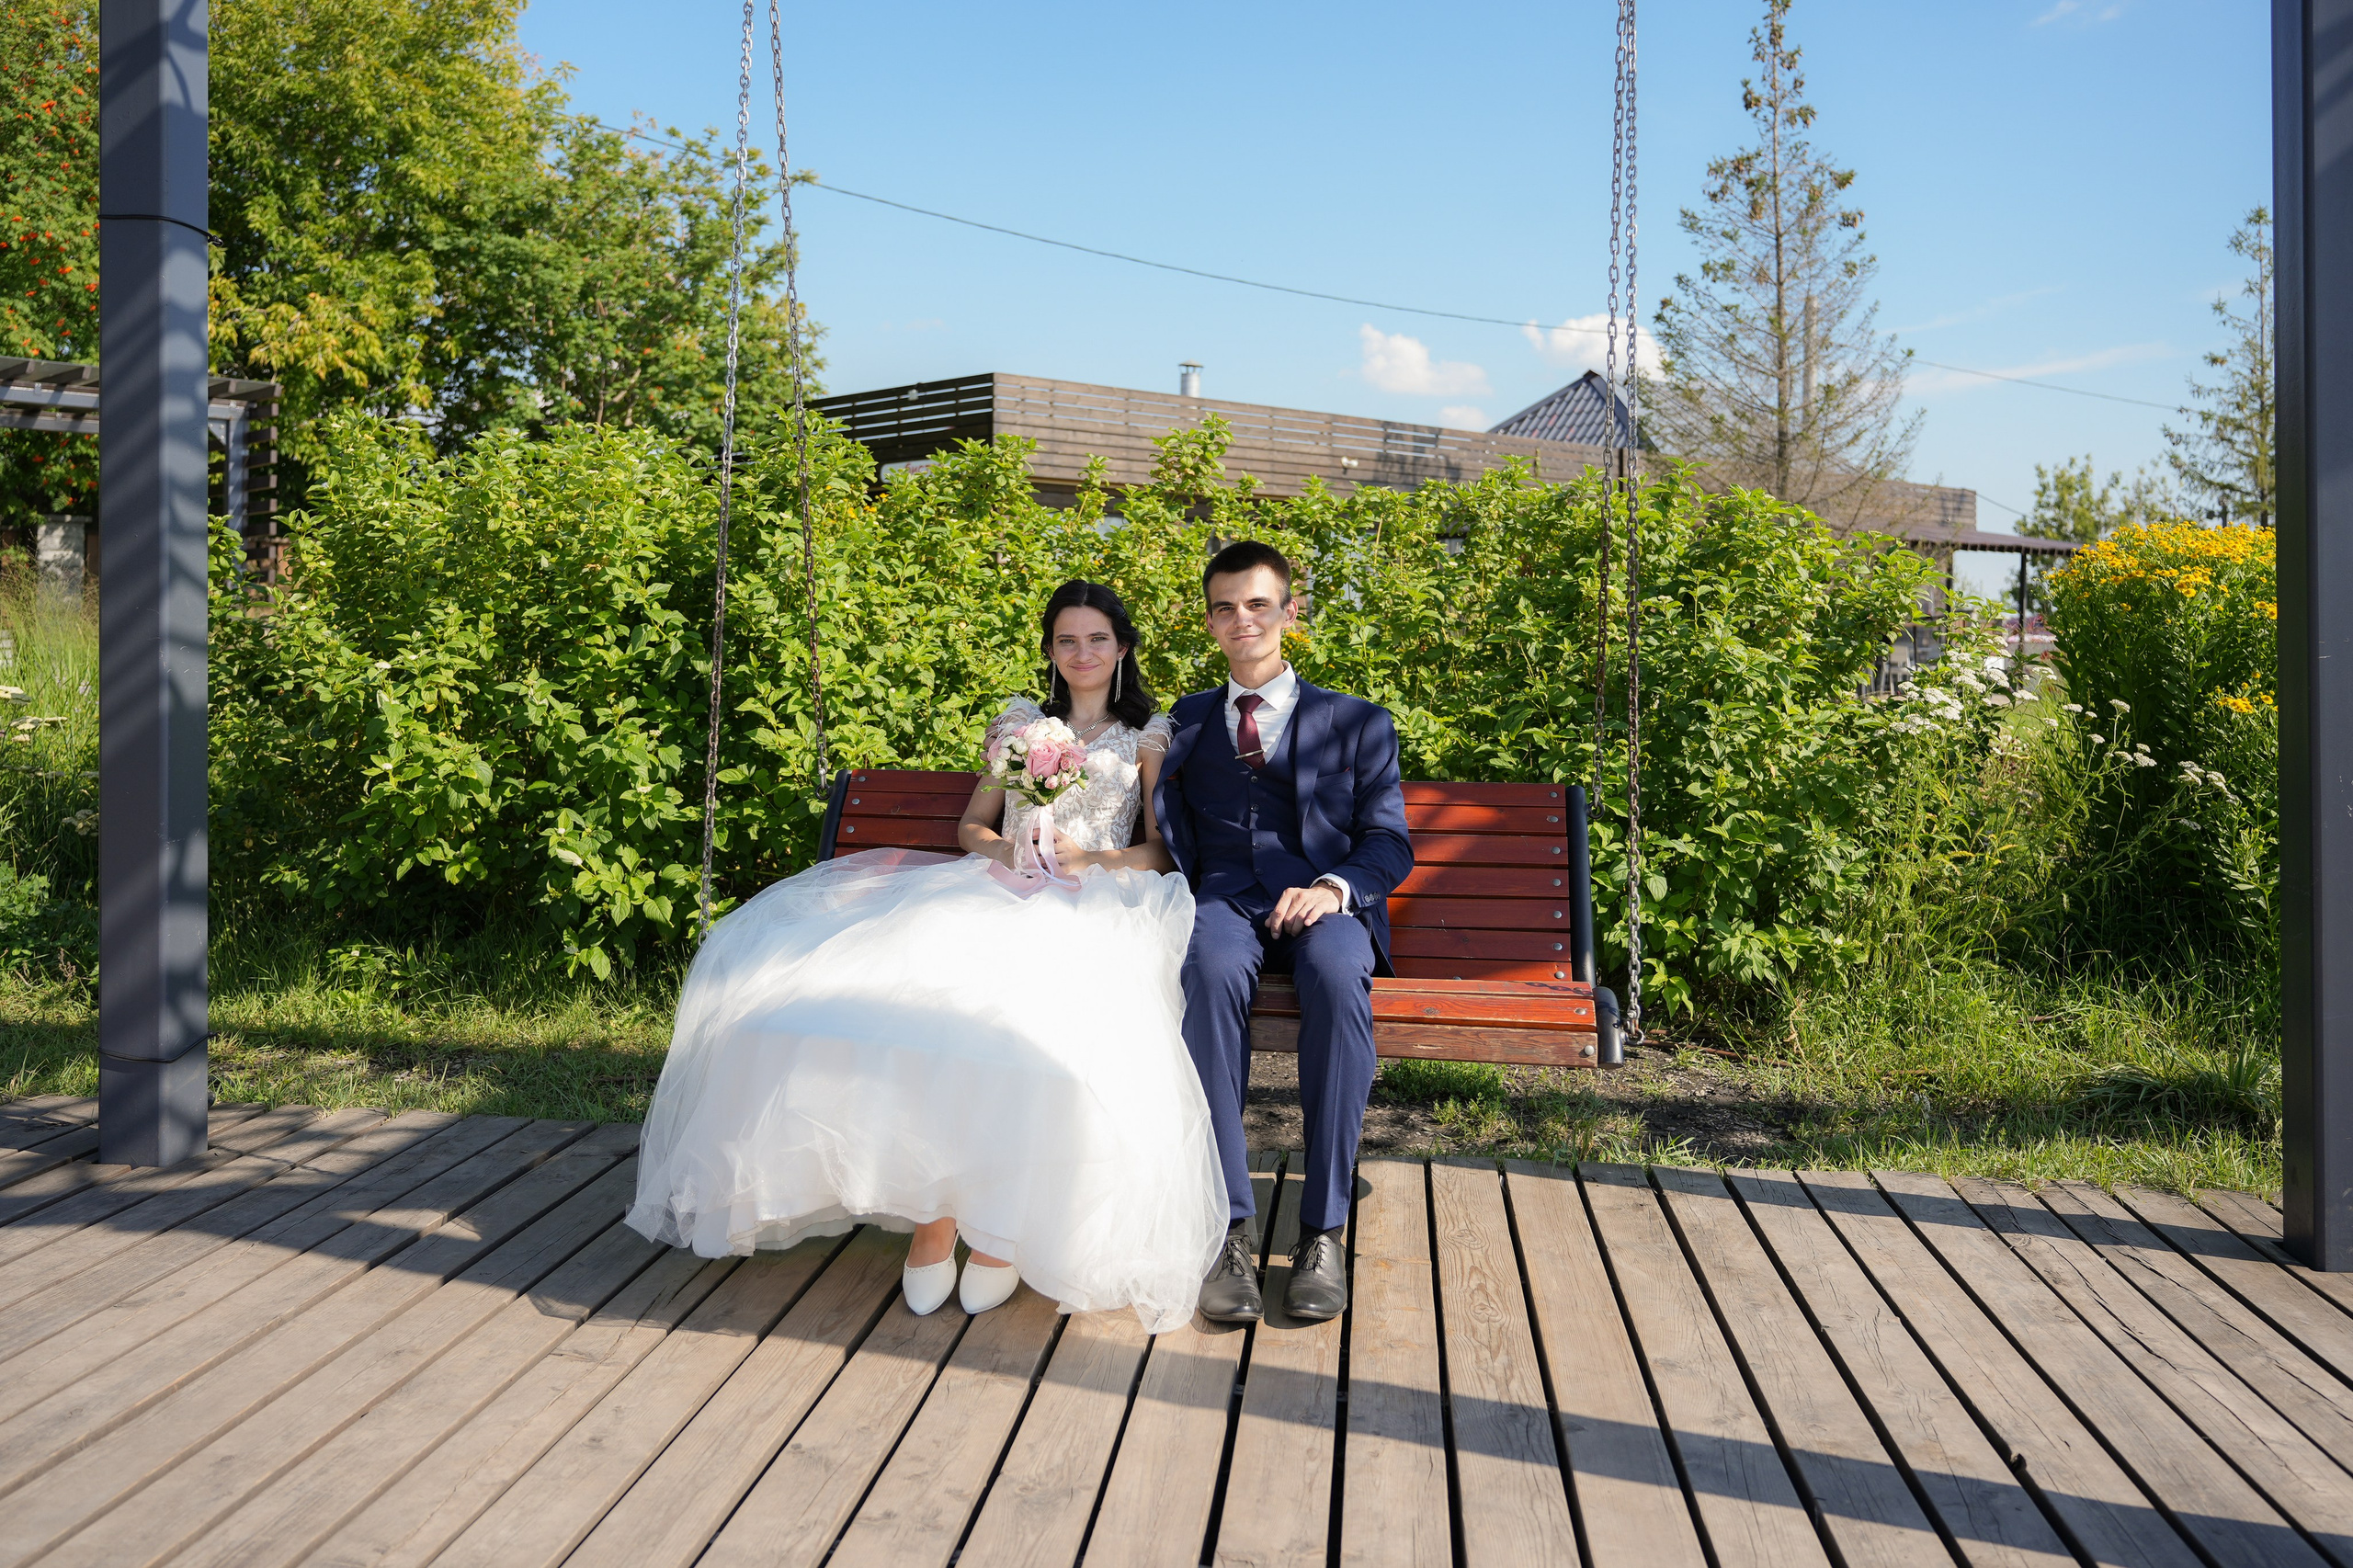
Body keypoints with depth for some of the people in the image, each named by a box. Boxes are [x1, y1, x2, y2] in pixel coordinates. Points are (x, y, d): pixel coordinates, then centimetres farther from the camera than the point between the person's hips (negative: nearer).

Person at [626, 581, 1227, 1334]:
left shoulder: (1151, 734, 16)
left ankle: (1003, 1220, -27)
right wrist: (1007, 849, 0)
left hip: (1093, 905, -3)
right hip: (998, 891, 3)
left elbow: (1164, 848, 8)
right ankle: (929, 1212, -31)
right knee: (913, 973, -32)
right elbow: (972, 825, 23)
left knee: (1017, 1007, -38)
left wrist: (1092, 858, -9)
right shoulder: (1019, 722, 25)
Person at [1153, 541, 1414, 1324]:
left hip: (1324, 905, -1)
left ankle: (1324, 1230, -30)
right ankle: (1229, 1225, -33)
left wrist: (1333, 886, -13)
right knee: (1210, 969, -36)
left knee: (1338, 977, -37)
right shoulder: (1188, 720, 25)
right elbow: (1170, 838, 16)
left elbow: (1389, 843, 7)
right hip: (1224, 901, 1)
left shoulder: (1358, 722, 18)